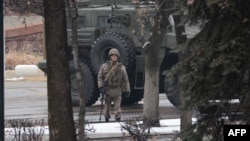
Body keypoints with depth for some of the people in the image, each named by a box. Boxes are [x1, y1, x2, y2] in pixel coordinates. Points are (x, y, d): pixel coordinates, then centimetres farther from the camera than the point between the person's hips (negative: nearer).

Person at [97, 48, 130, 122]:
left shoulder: (121, 67, 5)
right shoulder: (105, 66, 3)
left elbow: (125, 80, 9)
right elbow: (100, 77, 4)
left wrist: (127, 91, 6)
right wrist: (101, 87, -9)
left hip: (117, 90, 0)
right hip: (107, 90, 0)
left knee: (117, 106, -10)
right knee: (107, 105, 8)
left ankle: (118, 118, -11)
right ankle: (107, 118, 23)